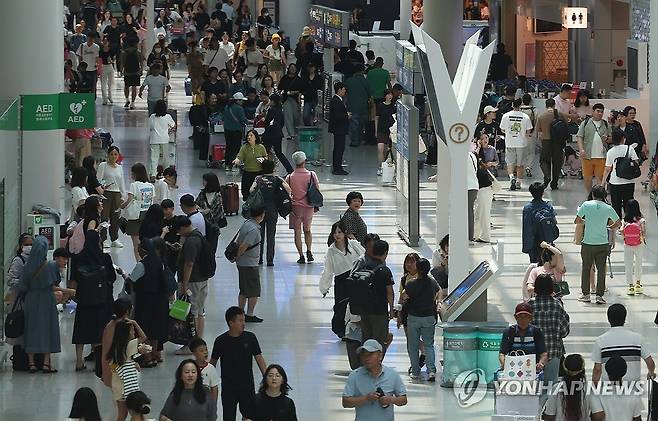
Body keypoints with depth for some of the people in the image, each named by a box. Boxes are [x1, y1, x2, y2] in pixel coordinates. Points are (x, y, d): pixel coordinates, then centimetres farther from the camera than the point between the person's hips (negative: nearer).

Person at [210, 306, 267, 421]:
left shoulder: (250, 338, -3)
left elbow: (259, 358, 2)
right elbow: (212, 362, 3)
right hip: (228, 388, -1)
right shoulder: (221, 341, -7)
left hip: (247, 386, 1)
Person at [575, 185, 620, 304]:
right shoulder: (608, 208, -4)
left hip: (587, 243, -1)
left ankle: (585, 294, 16)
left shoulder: (586, 205, -7)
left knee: (586, 268, 13)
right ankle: (599, 295, 3)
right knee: (601, 269, 6)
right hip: (603, 243, 1)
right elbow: (618, 223, 5)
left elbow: (577, 221, 0)